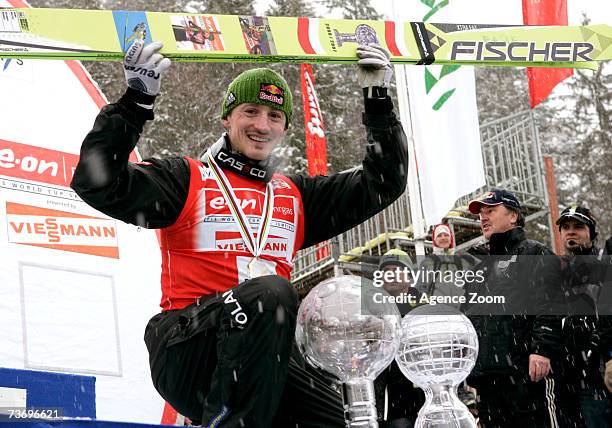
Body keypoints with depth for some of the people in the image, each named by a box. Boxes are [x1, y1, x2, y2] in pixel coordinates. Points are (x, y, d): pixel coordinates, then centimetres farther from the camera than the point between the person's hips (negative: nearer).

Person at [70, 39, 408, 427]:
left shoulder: (296, 196, 24)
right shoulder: (187, 180, 9)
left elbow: (383, 184, 23)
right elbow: (99, 184, -4)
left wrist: (378, 102, 16)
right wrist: (136, 103, -10)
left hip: (261, 360, 5)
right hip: (184, 351, -5)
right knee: (272, 290, -34)